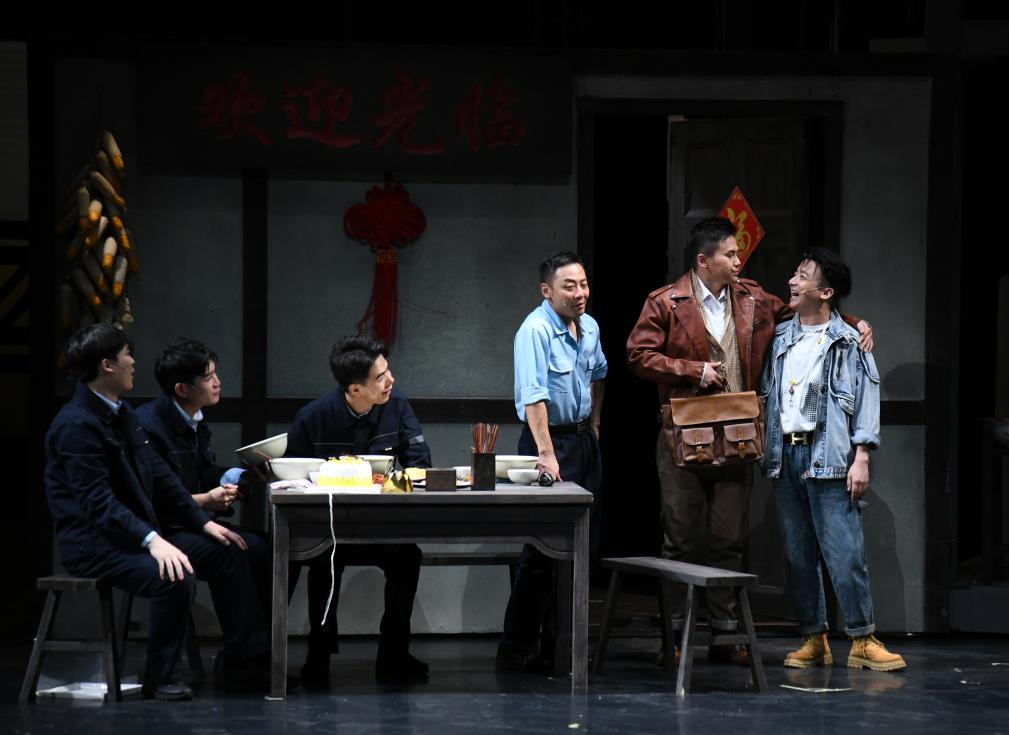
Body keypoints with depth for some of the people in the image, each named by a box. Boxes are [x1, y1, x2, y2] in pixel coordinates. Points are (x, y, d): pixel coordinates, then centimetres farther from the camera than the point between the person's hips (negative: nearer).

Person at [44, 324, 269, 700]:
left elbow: (159, 476, 15)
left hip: (140, 531, 10)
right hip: (94, 543, -10)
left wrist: (204, 522, 7)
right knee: (175, 578, -32)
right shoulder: (76, 425, -20)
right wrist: (151, 541, -35)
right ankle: (162, 678, -14)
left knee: (226, 552, 6)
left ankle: (244, 658, 14)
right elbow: (98, 501, -26)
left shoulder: (121, 413, 11)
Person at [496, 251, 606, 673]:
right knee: (542, 551, -10)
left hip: (584, 440, 8)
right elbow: (534, 396, -27)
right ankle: (516, 651, -6)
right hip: (549, 438, -8)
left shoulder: (589, 328, 9)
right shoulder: (536, 330, -18)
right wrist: (546, 453, -34)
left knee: (582, 550, 10)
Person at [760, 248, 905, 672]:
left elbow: (865, 401, -4)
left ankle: (863, 640, -6)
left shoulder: (848, 343, -1)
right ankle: (813, 640, 12)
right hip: (784, 454, 5)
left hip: (827, 457, -5)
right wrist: (762, 448, 10)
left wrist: (861, 459, -11)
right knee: (797, 553, 6)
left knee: (844, 550, -10)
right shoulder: (780, 339, 14)